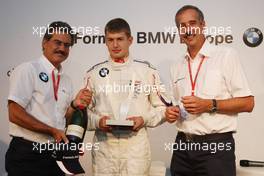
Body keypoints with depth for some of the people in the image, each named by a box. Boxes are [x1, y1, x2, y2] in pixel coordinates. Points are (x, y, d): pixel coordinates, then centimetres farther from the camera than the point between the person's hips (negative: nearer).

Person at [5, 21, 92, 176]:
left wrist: (75, 105, -8)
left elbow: (64, 119, 11)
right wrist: (52, 131, -15)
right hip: (27, 155, -6)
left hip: (56, 154, 6)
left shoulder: (66, 80, 9)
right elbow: (15, 114, -17)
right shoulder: (28, 70, -10)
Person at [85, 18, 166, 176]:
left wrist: (144, 119, -10)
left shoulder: (147, 71, 3)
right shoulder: (94, 73, 7)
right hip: (104, 145, 1)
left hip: (136, 144, -1)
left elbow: (162, 108, 6)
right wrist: (97, 121, -9)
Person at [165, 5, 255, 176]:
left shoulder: (226, 55, -4)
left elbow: (247, 103, -8)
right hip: (182, 146, 5)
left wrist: (209, 105, -18)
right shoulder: (177, 67, 12)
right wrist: (172, 112, -2)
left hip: (215, 146, -5)